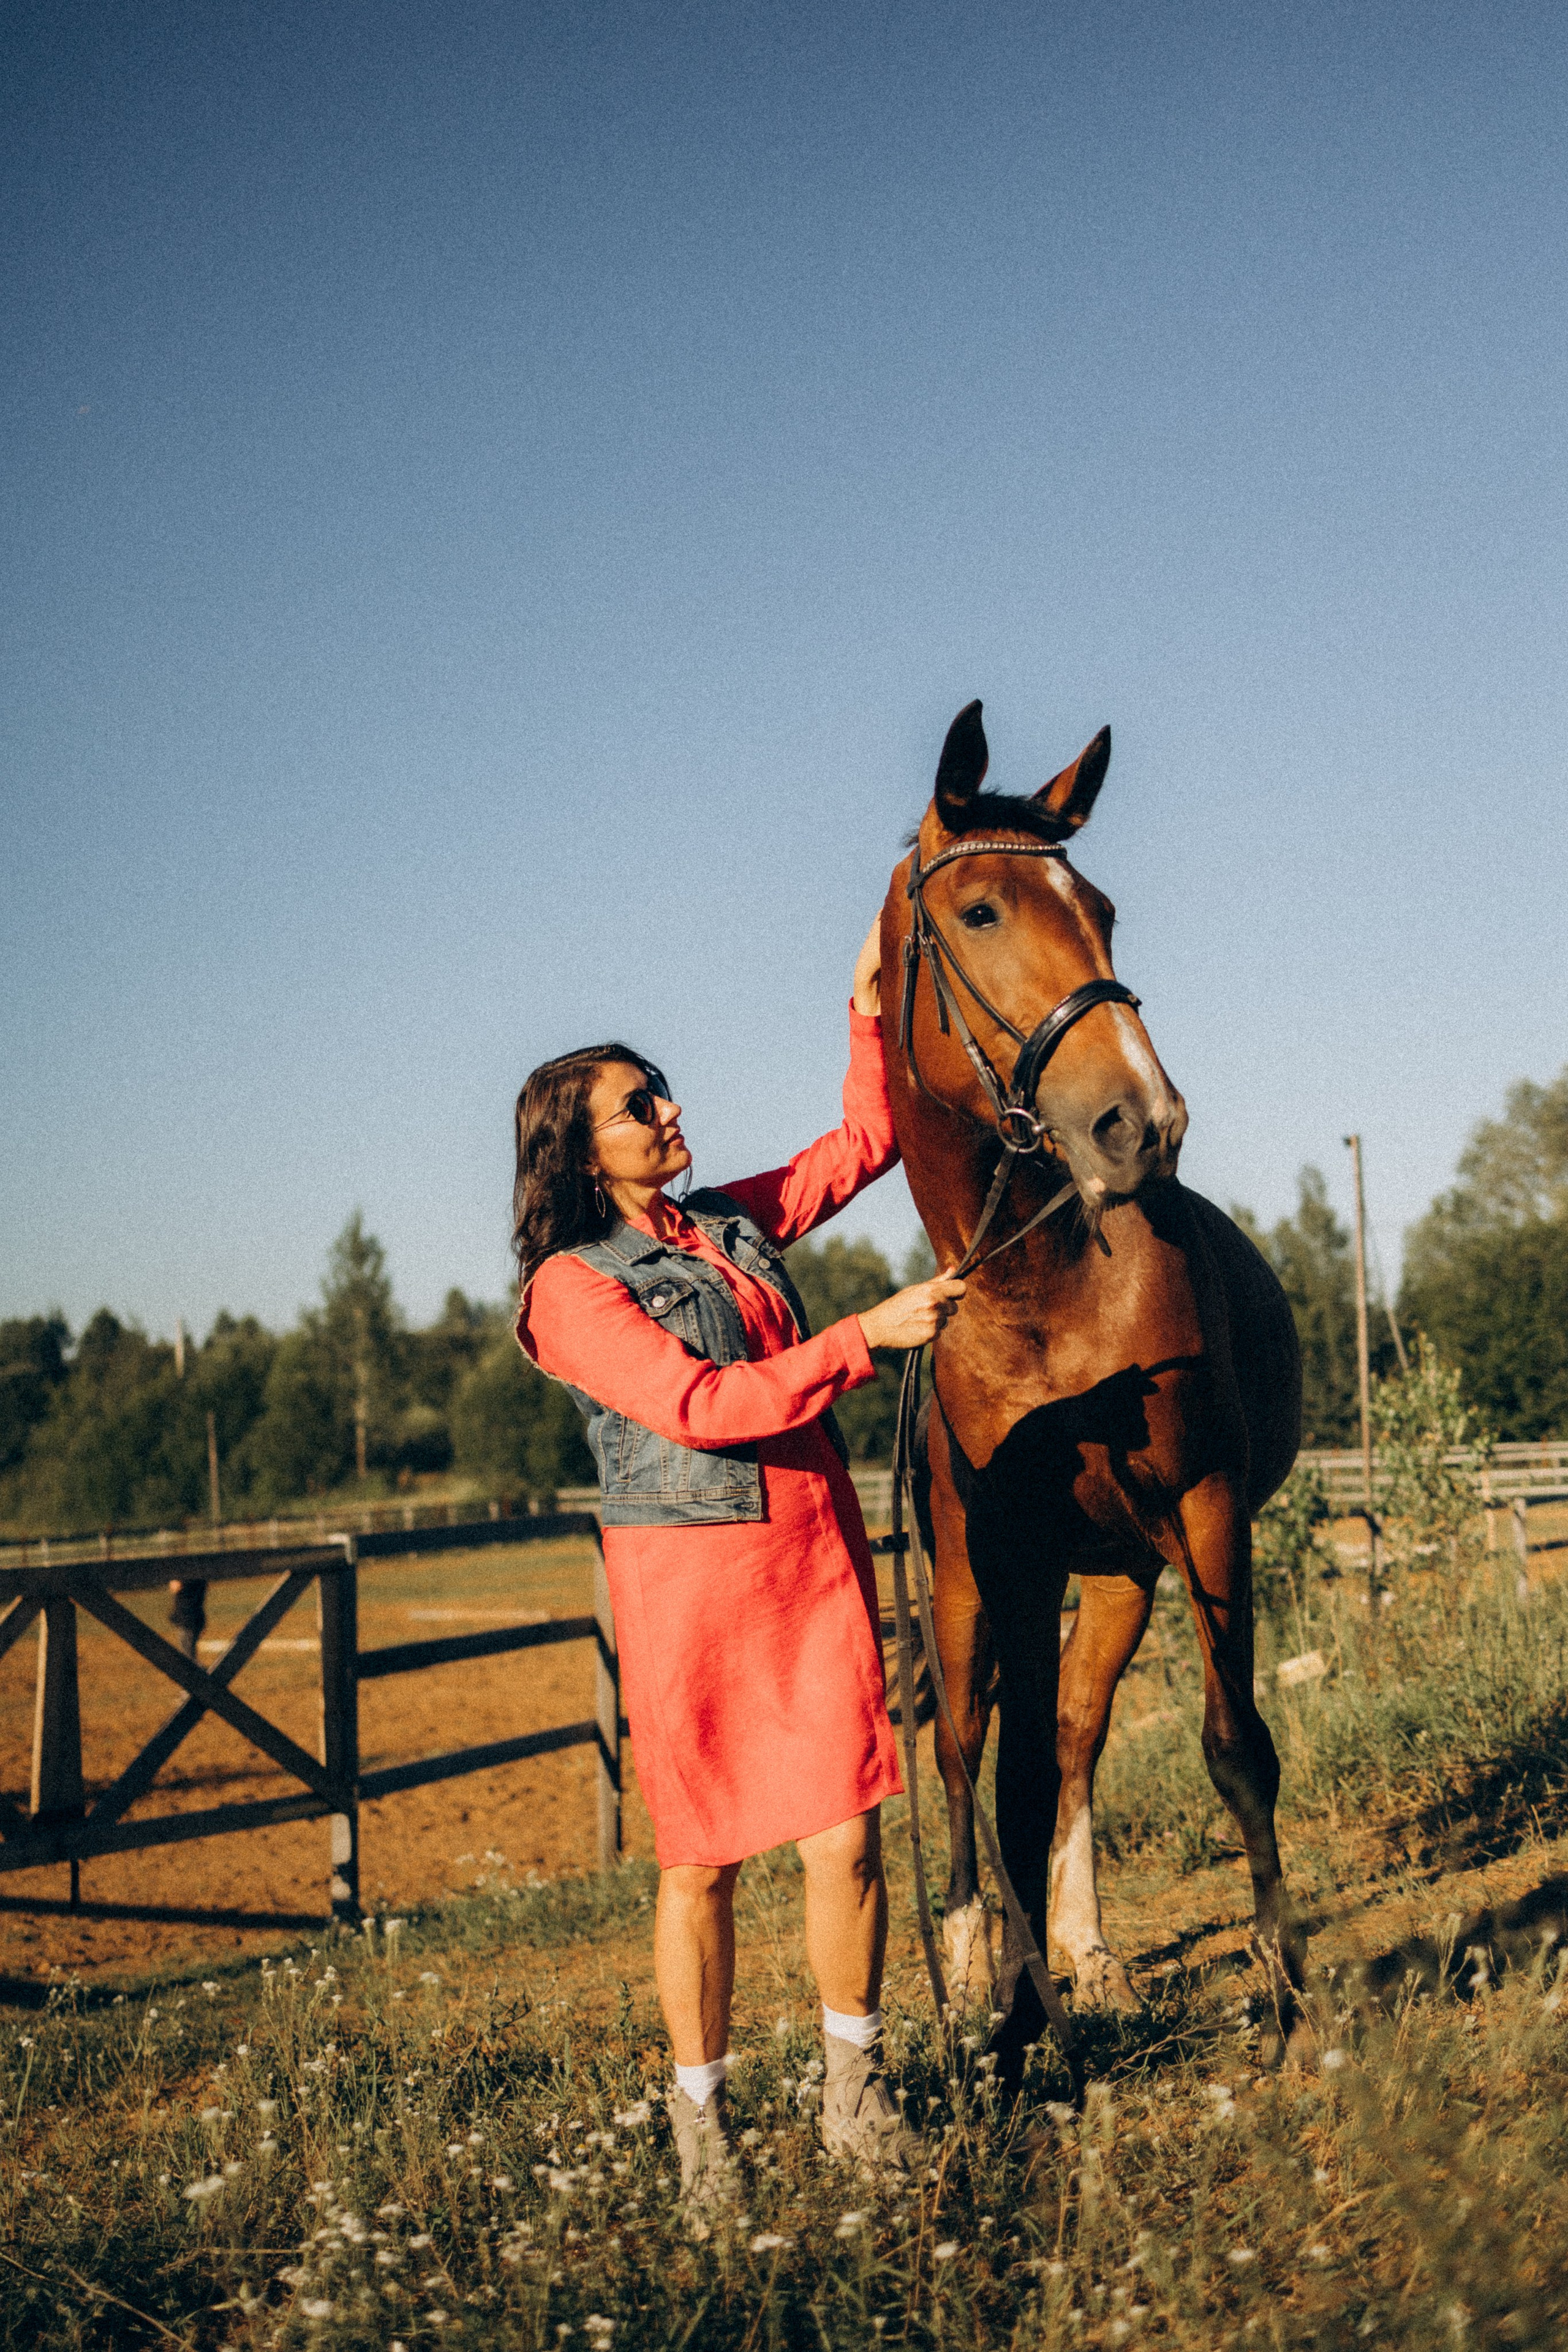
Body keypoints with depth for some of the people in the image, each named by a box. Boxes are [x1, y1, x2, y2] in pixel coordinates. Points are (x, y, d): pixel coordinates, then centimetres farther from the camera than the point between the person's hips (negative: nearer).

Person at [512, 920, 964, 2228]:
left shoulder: (734, 1224, 12)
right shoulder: (572, 1289, -8)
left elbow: (863, 1146, 20)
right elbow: (700, 1406, -19)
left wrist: (869, 1004, 8)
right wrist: (870, 1336, -21)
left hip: (819, 1556, 5)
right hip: (690, 1579, -5)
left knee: (847, 1834, -1)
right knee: (702, 1862, 3)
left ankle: (856, 2094, 15)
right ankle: (701, 2123, 19)